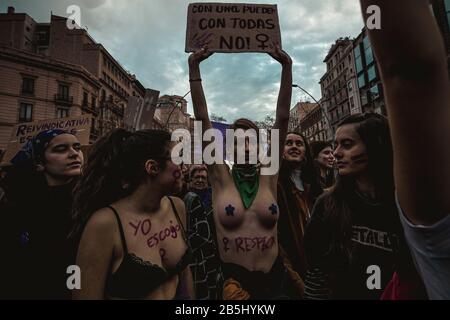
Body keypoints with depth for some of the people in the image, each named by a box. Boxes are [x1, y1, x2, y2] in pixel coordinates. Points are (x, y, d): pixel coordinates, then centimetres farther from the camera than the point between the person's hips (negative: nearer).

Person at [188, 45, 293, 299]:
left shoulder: (268, 175, -3)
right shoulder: (221, 178, -7)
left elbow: (283, 118, -8)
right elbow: (203, 119, -11)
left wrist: (287, 67, -11)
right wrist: (194, 67, -12)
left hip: (273, 279, 2)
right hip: (233, 280, -1)